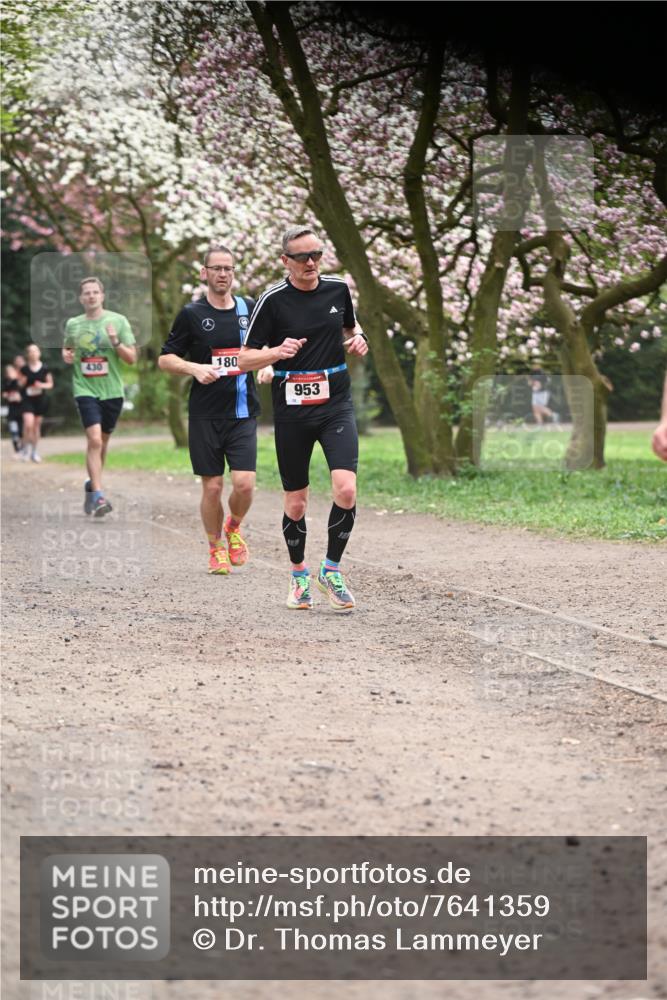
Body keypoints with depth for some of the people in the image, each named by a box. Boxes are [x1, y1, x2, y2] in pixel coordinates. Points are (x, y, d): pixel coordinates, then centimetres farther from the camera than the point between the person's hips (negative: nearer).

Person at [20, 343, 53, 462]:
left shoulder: (44, 368, -1)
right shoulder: (24, 369, -2)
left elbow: (50, 384, 8)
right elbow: (20, 384, 9)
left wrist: (42, 385, -12)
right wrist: (22, 381, -14)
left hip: (40, 400, 1)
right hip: (27, 399, -1)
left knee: (37, 425, 9)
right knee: (28, 424, -17)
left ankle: (34, 451, 21)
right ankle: (26, 448, 1)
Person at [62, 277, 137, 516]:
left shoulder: (118, 321, -1)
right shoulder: (73, 324, 4)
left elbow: (132, 359, -2)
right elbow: (67, 348, 23)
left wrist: (115, 342, -19)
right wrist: (66, 355, 0)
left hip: (112, 391, 1)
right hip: (86, 390, -1)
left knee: (102, 442, 14)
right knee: (94, 440, -17)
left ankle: (91, 484, 36)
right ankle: (98, 496, -19)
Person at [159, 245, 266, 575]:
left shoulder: (249, 309, 7)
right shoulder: (191, 314, -1)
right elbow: (165, 358, 3)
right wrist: (195, 368, -14)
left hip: (243, 412, 2)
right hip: (205, 414, -2)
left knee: (244, 483, -10)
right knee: (212, 486, 0)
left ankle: (234, 527, 22)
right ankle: (215, 548, 20)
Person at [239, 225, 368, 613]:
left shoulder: (338, 288, 4)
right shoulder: (273, 300, -7)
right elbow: (246, 359, -3)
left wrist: (358, 340, 0)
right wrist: (278, 351, -22)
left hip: (336, 403, 2)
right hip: (292, 409, -2)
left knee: (346, 490, -16)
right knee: (296, 503, 6)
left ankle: (332, 569, 4)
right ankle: (299, 574, 29)